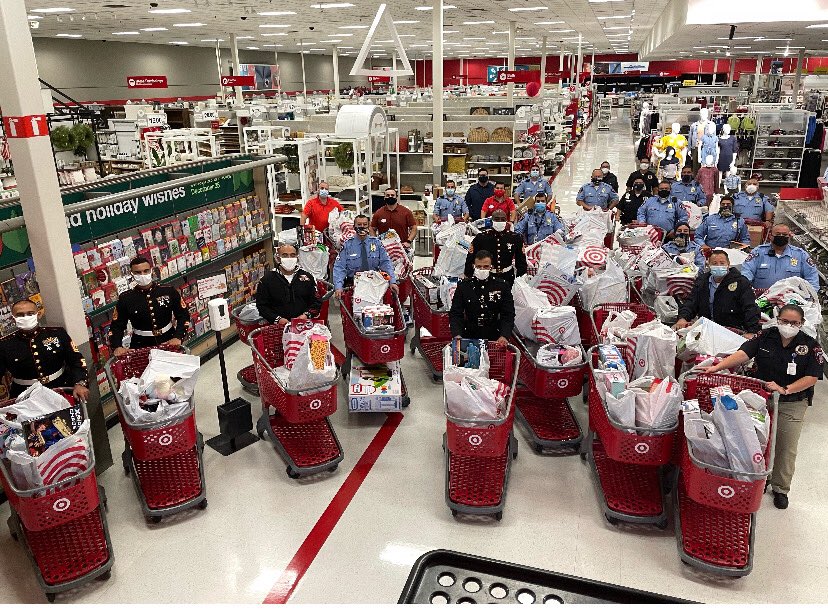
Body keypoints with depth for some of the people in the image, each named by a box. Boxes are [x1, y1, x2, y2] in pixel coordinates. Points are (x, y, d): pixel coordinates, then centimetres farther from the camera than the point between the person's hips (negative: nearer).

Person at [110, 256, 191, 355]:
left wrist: (178, 337, -12)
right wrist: (117, 346, -12)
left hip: (168, 344, 0)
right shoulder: (125, 298, -1)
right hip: (140, 348, 0)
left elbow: (183, 315, 3)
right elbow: (117, 326, 5)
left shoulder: (169, 291, -2)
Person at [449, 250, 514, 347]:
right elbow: (455, 314, 3)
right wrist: (457, 335, -14)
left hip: (495, 339, 0)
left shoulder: (502, 286, 4)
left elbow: (508, 315, 2)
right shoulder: (463, 285, 5)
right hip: (469, 338, 0)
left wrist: (504, 336, -15)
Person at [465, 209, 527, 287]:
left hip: (507, 278, 1)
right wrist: (468, 278, -2)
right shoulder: (480, 238, -6)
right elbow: (470, 259, 0)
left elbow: (521, 260, 7)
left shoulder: (515, 238, -1)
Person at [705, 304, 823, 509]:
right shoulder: (766, 337, -4)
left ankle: (780, 489, 25)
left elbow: (812, 377, -11)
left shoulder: (810, 346, -7)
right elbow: (743, 354, -14)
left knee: (786, 448, 8)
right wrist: (717, 367, -27)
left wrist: (785, 389, -23)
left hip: (792, 404, -1)